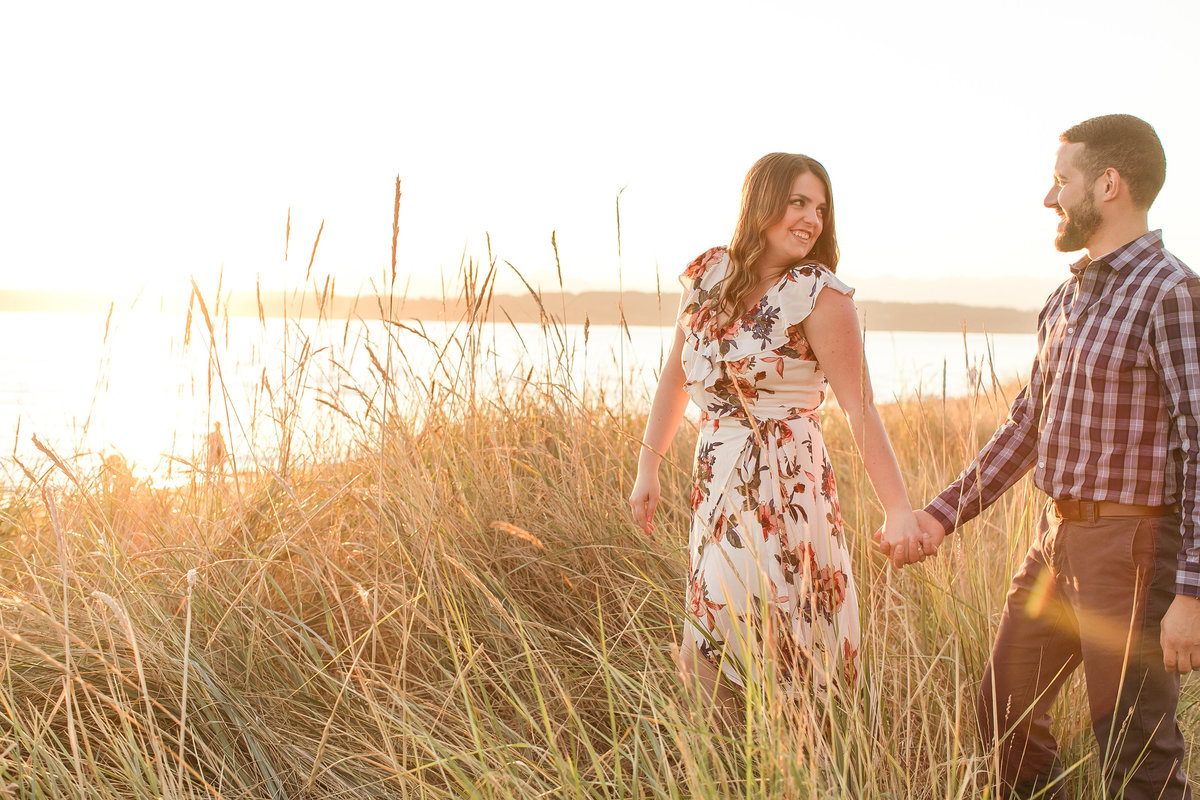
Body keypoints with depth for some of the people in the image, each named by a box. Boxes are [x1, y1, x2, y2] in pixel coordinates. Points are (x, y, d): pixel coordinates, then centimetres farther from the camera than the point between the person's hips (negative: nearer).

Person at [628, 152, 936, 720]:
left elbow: (861, 411, -13)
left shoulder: (819, 295, -8)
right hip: (714, 492, 5)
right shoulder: (705, 276, 7)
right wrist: (648, 467, 17)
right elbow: (676, 377, 19)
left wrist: (898, 512, -20)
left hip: (785, 496, -5)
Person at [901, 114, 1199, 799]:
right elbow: (1028, 427, 19)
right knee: (1004, 715, 15)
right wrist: (944, 514, 11)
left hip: (1132, 546, -8)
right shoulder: (1068, 299, 13)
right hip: (1057, 538, 9)